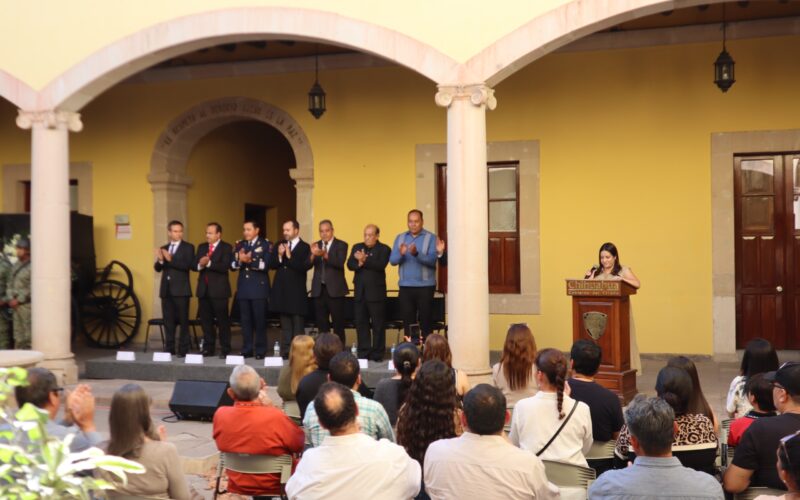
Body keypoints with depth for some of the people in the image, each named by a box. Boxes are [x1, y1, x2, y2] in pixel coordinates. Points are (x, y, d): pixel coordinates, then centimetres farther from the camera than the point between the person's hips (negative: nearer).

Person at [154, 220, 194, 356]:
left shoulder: (188, 247, -1)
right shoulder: (163, 248, 14)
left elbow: (187, 265, -15)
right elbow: (157, 268, 7)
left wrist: (171, 259, -23)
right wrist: (160, 260, -15)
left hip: (181, 289, -5)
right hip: (166, 289, 5)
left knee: (183, 320, -3)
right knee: (168, 321, 7)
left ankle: (183, 349, 1)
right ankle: (169, 348, 13)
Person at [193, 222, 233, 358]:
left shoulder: (226, 248, -3)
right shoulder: (201, 247, 15)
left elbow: (225, 266, -16)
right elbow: (194, 265, 7)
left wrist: (209, 263, -26)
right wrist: (200, 265, -15)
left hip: (219, 289, -6)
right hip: (204, 288, 6)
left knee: (222, 320, -3)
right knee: (205, 320, 8)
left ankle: (225, 349, 3)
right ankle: (208, 348, 16)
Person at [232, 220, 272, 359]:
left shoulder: (266, 244, -2)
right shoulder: (239, 245, 12)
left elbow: (266, 265, -14)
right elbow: (232, 265, 3)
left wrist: (250, 261, -22)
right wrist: (240, 260, -17)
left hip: (259, 287, -4)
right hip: (243, 287, 4)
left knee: (259, 320, -1)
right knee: (245, 320, 6)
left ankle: (260, 350, 5)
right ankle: (247, 349, 13)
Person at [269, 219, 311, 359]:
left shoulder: (305, 247, -6)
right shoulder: (279, 245, 11)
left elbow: (304, 267, -17)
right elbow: (272, 265, 5)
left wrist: (289, 256, -21)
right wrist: (279, 256, -14)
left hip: (296, 291, -5)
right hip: (282, 289, 5)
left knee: (298, 323, -2)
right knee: (285, 323, 9)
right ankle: (286, 351, 12)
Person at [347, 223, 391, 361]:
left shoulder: (384, 249, -1)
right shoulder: (357, 247, 12)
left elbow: (381, 265, -17)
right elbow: (350, 265, 1)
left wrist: (365, 260, -26)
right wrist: (359, 263, -19)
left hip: (376, 292, -4)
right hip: (360, 292, 4)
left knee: (378, 324, 0)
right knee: (361, 323, 7)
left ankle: (377, 354, 6)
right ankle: (363, 353, 14)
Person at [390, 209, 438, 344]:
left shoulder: (430, 238, -2)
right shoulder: (400, 238, 10)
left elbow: (432, 260, -14)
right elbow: (392, 260, 1)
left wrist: (416, 254, -29)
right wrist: (400, 254, -20)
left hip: (425, 286, -3)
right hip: (405, 286, 3)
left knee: (425, 320, -1)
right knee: (408, 320, 6)